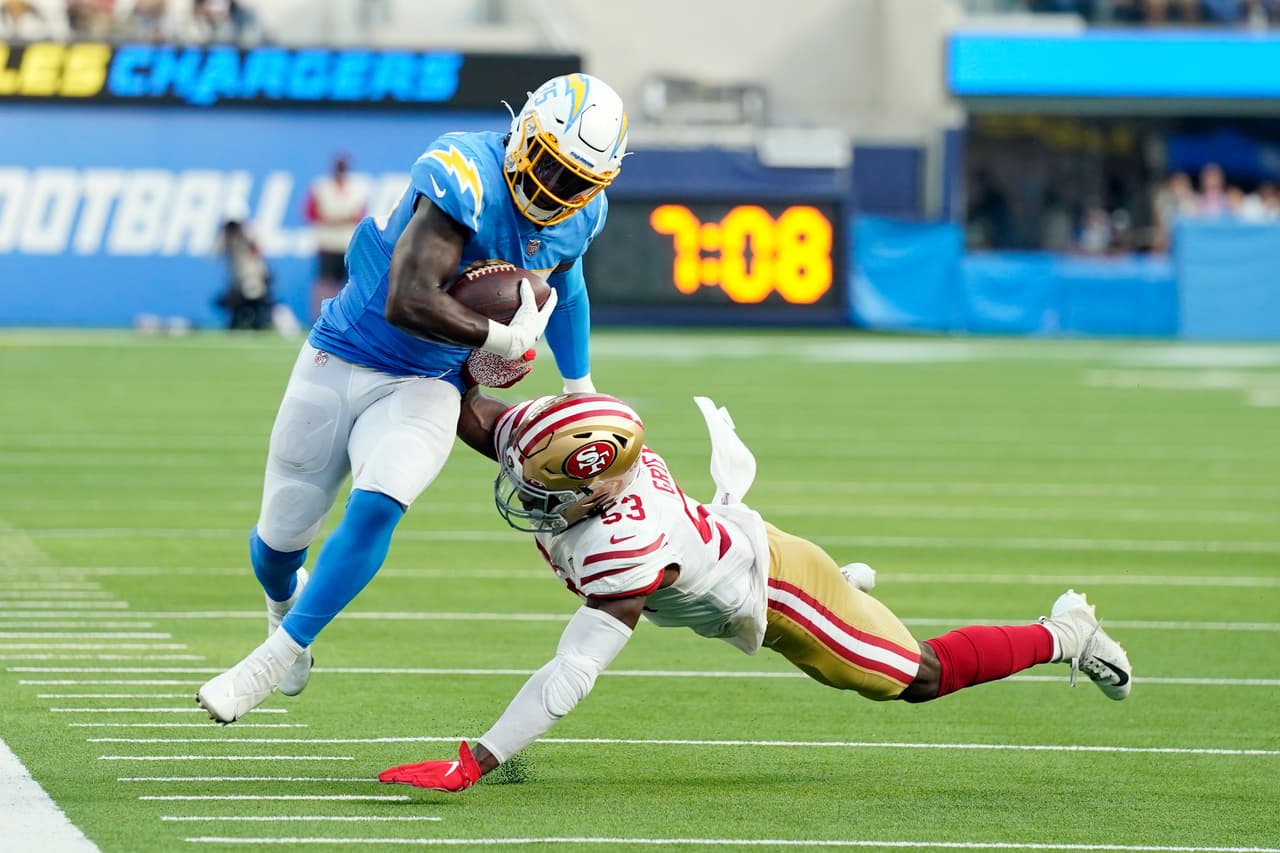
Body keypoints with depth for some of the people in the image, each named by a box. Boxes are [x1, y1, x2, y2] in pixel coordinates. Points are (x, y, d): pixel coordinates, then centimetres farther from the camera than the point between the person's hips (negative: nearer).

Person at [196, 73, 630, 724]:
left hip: (425, 386, 3)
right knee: (281, 535, 9)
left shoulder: (579, 214, -4)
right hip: (342, 360, -3)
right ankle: (285, 601, 46)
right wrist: (506, 338, -25)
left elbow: (563, 280, 21)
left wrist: (579, 387, 26)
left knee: (374, 509, -25)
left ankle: (273, 659, -13)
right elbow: (408, 302, -35)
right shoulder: (464, 175, -28)